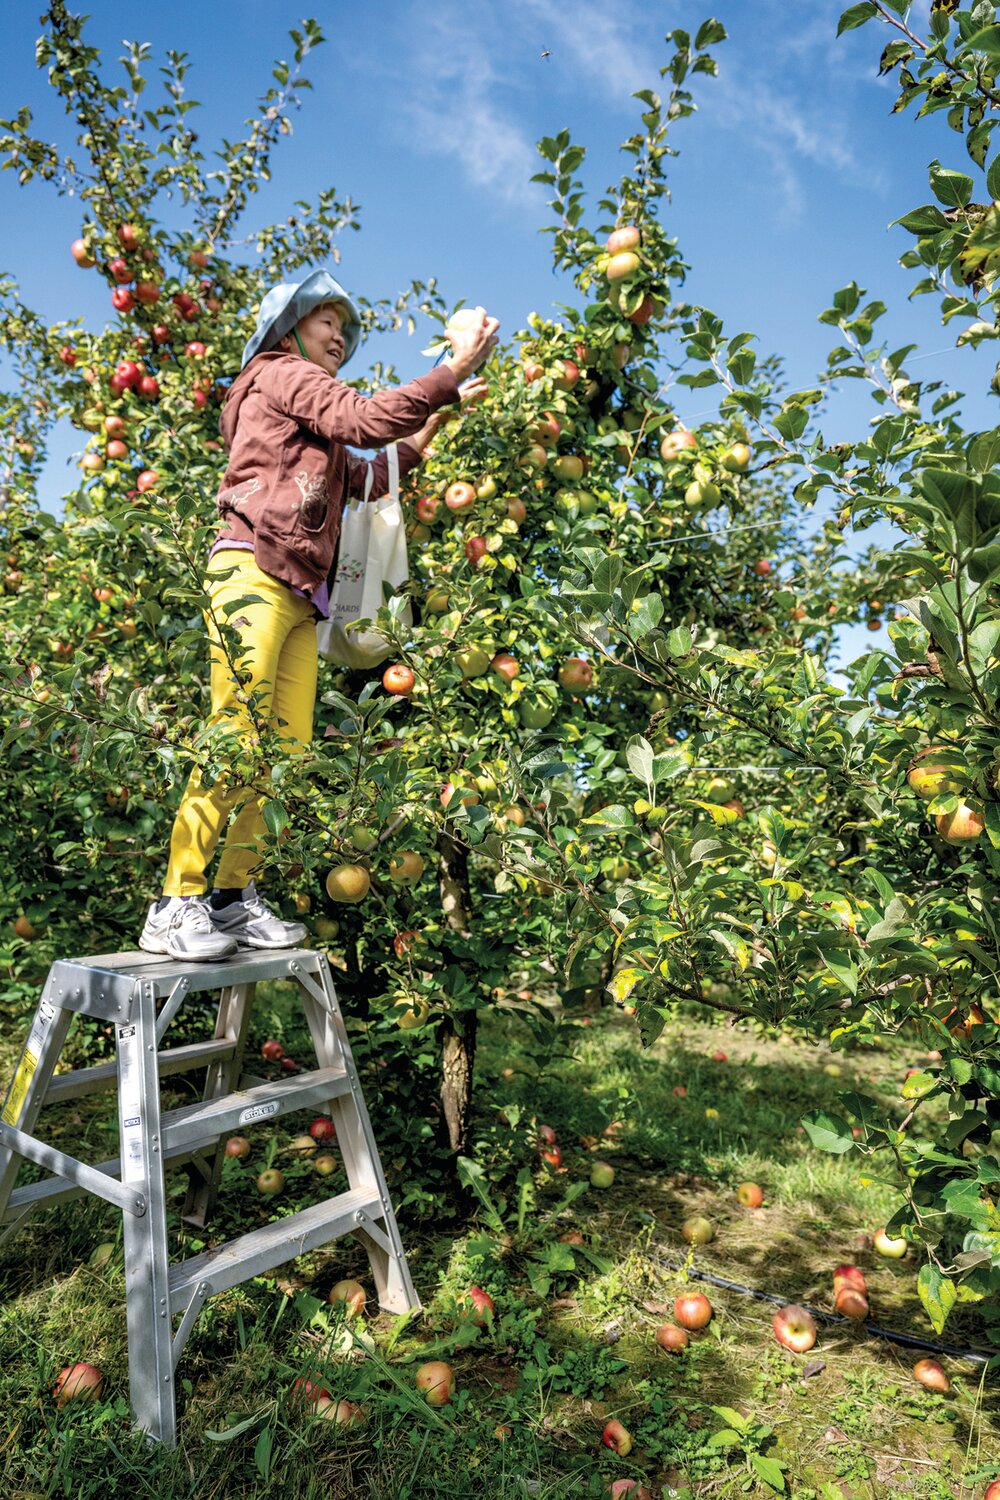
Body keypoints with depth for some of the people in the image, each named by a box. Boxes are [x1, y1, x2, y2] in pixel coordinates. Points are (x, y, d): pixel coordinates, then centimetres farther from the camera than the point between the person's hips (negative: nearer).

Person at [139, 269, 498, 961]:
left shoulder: (311, 422, 33)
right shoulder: (280, 373, 9)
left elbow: (368, 477, 30)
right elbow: (366, 418, -6)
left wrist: (437, 419, 28)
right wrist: (452, 372, -4)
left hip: (300, 593, 9)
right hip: (254, 572, -9)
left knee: (288, 750, -1)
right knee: (237, 736, -18)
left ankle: (235, 898, 3)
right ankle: (175, 908, -15)